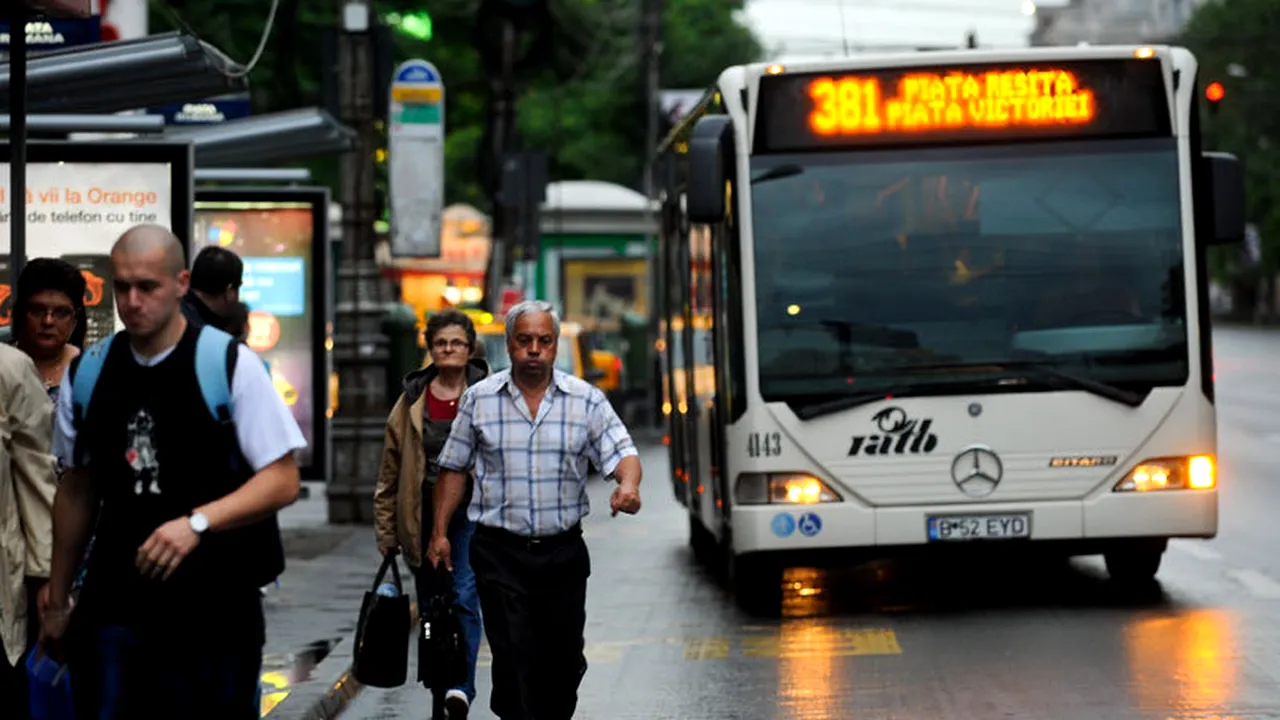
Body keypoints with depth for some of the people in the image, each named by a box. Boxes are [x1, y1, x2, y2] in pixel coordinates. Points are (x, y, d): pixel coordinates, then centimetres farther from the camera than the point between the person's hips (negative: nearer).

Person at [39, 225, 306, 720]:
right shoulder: (86, 374, 6)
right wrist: (56, 599, 18)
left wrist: (197, 522, -22)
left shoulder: (231, 364, -7)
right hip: (114, 603, 3)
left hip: (217, 604, -3)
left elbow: (283, 481, -8)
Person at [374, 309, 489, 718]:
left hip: (472, 513, -3)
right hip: (423, 517, 3)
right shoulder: (412, 401, 8)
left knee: (464, 599, -18)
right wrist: (386, 529, 8)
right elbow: (390, 472, 11)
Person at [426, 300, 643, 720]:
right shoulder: (479, 399, 3)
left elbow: (621, 452, -5)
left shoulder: (587, 399, 3)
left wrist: (628, 484, -27)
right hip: (500, 554, -1)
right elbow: (454, 469, 8)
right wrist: (439, 532, 2)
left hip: (564, 553, 2)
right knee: (513, 661, -9)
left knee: (564, 661, 8)